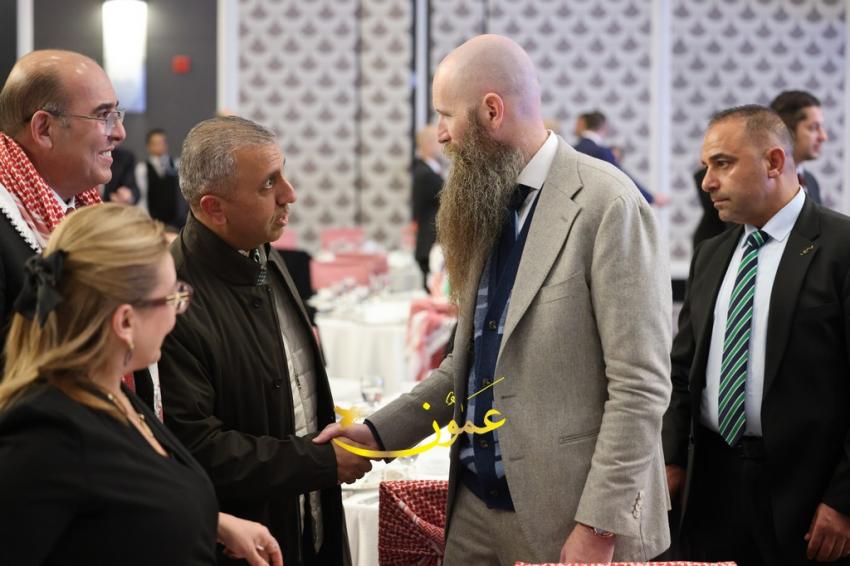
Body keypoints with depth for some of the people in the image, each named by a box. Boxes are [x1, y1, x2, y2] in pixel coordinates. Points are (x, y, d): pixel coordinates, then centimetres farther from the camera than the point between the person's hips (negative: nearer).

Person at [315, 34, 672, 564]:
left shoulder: (609, 206, -15)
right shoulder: (486, 205, 9)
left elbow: (640, 386, -17)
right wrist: (379, 431, 6)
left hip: (565, 514, -7)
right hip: (475, 502, 7)